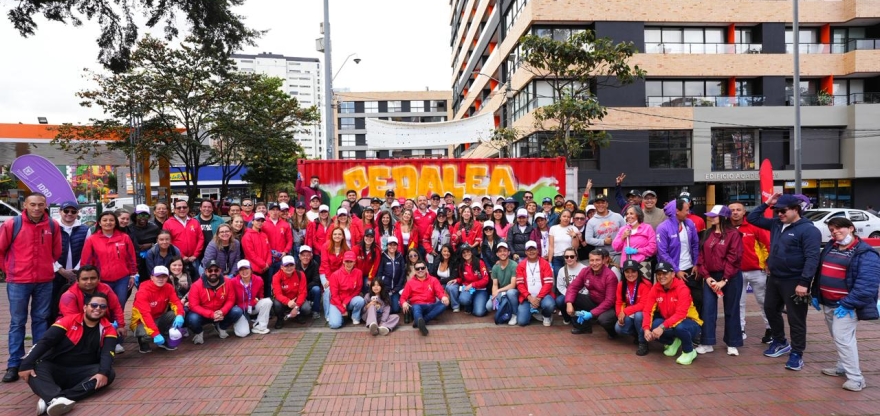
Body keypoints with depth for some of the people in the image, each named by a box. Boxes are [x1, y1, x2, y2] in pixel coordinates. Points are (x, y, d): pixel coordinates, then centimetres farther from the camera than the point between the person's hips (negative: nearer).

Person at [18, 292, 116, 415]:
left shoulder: (108, 329, 1)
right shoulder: (69, 321, -2)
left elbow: (107, 354, -12)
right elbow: (45, 342, -8)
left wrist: (103, 372, -31)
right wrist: (27, 364, -22)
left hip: (80, 373, 0)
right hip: (54, 370, 0)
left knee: (109, 374, -27)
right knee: (35, 368, -29)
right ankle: (56, 398, -55)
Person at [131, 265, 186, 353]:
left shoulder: (169, 288, -8)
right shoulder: (143, 291, -25)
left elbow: (176, 302, -15)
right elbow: (145, 314, -33)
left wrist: (179, 315, -40)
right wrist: (156, 334, -41)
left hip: (159, 319, 5)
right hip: (142, 321, -5)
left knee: (175, 315, -23)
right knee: (146, 335, -37)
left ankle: (165, 340, 0)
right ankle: (143, 341, 4)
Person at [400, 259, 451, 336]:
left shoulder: (433, 280, 15)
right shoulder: (410, 282, 13)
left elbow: (440, 291, 1)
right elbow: (403, 297, 9)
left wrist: (444, 297, -24)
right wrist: (404, 303, -17)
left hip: (430, 306, 2)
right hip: (417, 306, -2)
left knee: (445, 303, -27)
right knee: (416, 307, -36)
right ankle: (421, 323, -70)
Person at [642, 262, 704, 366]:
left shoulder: (682, 288, -23)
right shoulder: (655, 288, -7)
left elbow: (680, 314, -32)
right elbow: (648, 310, -11)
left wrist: (662, 327, -41)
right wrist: (646, 329, -29)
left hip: (690, 323, -5)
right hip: (669, 322, 5)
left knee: (679, 327, -39)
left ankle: (689, 352, -5)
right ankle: (673, 342, 10)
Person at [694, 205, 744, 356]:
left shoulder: (733, 234, -10)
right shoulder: (707, 234, 8)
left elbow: (733, 259, -14)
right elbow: (702, 256, 6)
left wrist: (724, 280, -16)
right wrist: (706, 276, -5)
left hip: (730, 278, -5)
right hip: (710, 276, 5)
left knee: (731, 310, 7)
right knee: (708, 309, 2)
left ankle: (732, 344, 20)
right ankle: (707, 343, 10)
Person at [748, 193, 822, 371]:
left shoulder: (808, 230, -15)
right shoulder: (776, 224, 7)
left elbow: (812, 258, -21)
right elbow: (753, 218, 15)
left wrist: (804, 282, -25)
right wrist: (766, 204, 3)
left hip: (794, 282, -8)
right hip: (774, 278, 8)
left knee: (796, 318, 2)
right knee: (770, 310, 19)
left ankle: (797, 354, 14)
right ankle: (780, 342, 37)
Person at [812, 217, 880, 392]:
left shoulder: (865, 253, -12)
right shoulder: (829, 247, 11)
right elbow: (819, 271, 18)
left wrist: (848, 304, -23)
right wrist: (815, 294, 14)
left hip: (845, 305, -7)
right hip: (827, 303, 7)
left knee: (842, 338, -11)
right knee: (837, 337, 17)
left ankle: (856, 378, -3)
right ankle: (842, 367, 30)